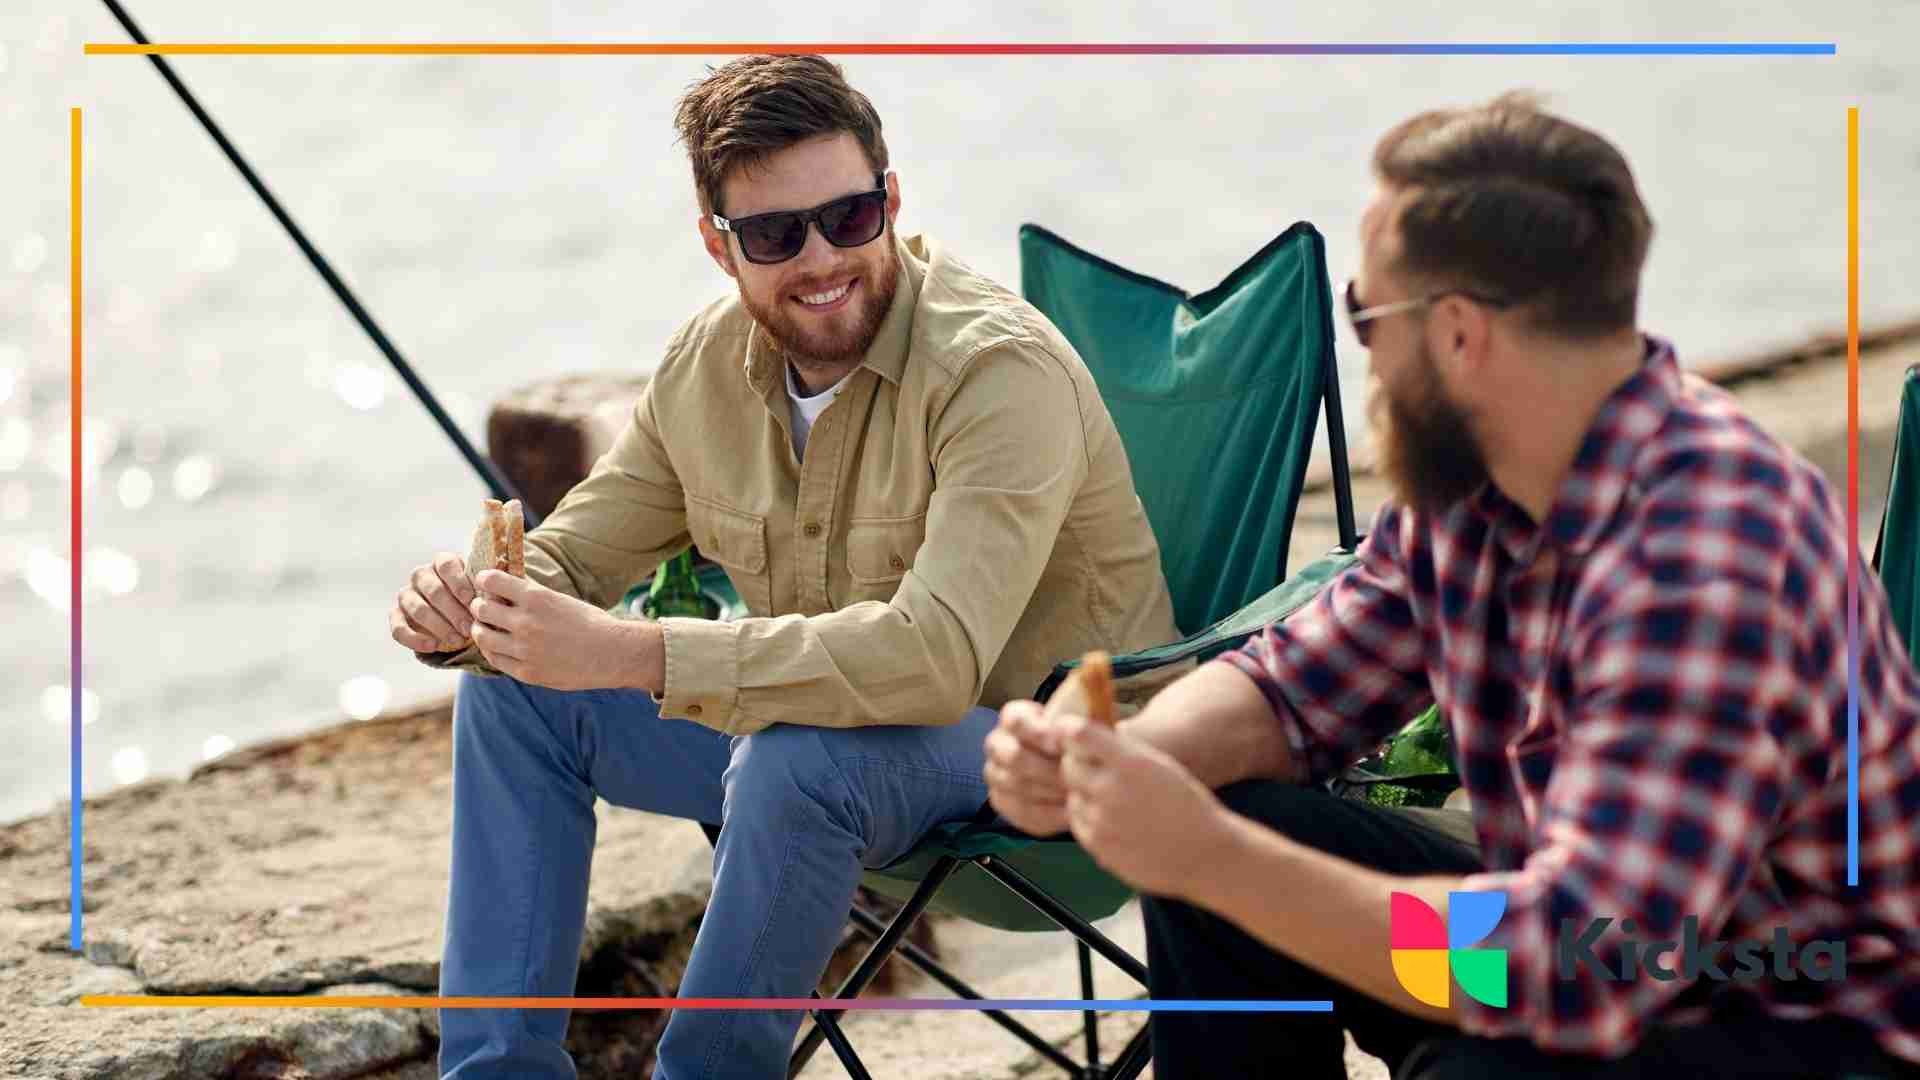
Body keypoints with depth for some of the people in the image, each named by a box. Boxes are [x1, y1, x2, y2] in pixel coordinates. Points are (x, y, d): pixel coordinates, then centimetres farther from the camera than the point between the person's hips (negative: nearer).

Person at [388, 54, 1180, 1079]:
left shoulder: (1001, 368, -26)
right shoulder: (708, 363, -3)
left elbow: (937, 656, -38)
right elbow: (570, 557, 7)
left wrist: (629, 653, -42)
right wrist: (464, 606, -20)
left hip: (1029, 739, -7)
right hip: (811, 715, 7)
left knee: (796, 760, -36)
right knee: (510, 692, -2)